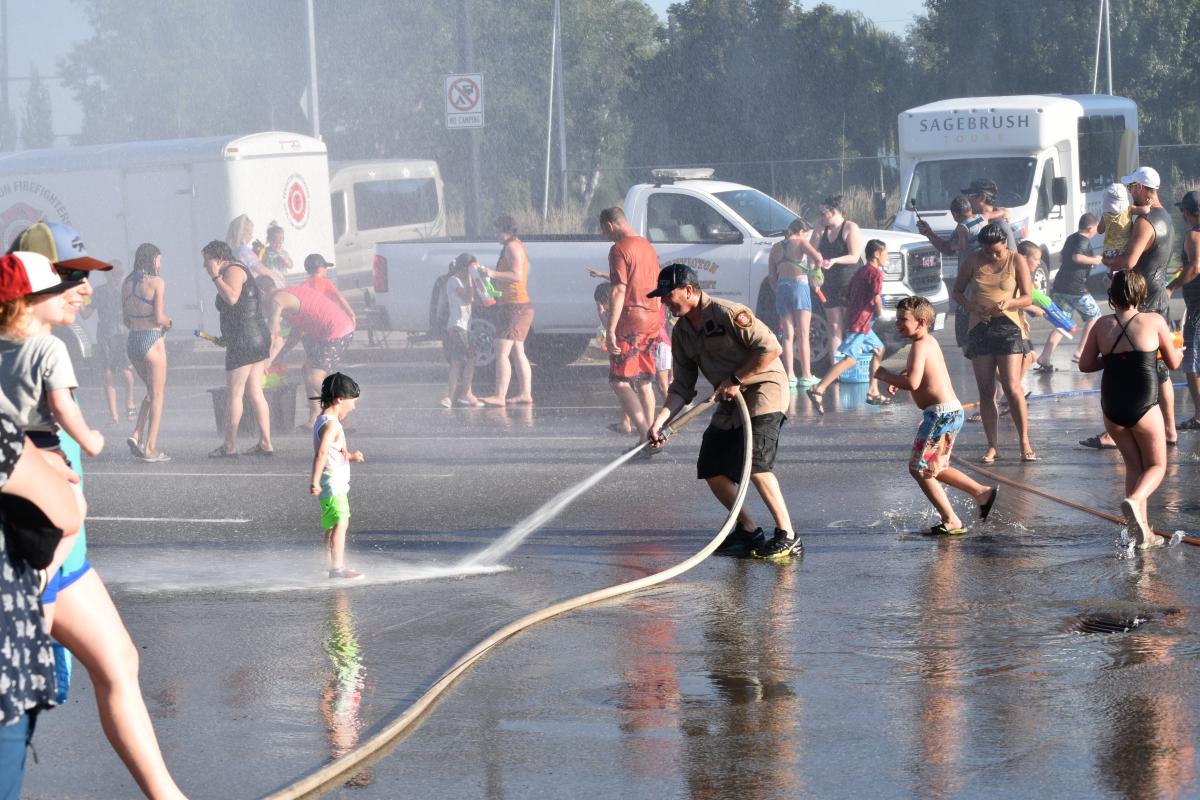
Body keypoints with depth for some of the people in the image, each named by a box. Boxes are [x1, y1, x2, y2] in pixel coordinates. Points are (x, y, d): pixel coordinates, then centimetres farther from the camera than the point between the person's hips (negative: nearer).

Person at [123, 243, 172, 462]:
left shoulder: (127, 284, 8)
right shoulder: (156, 282, -11)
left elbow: (126, 320, 11)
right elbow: (159, 318, -16)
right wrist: (168, 322, 4)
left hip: (133, 341, 6)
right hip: (152, 340, -6)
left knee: (152, 391, 22)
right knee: (157, 395, 5)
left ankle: (137, 435, 6)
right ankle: (150, 448, 4)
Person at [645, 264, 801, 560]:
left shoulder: (727, 314, -18)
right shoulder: (681, 332, 7)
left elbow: (770, 348, -22)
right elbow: (682, 387, 7)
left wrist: (736, 379, -17)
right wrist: (660, 421, -6)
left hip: (764, 389, -9)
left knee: (754, 463, -23)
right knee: (711, 468, 4)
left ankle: (788, 538, -17)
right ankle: (748, 531, 19)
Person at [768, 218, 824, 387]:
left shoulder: (776, 247, 14)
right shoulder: (800, 243, -1)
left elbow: (771, 275, 12)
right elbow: (818, 258, -16)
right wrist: (817, 264, 5)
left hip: (782, 289, 4)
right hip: (799, 286, -4)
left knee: (788, 336, 7)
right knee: (803, 336, 0)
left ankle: (789, 375, 0)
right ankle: (806, 375, -2)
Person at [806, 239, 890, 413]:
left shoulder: (860, 272, 19)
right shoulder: (876, 273, -8)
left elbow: (848, 297, 22)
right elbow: (876, 298, -19)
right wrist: (880, 312, -1)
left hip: (852, 319, 10)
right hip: (861, 322, -10)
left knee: (878, 349, 23)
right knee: (850, 359, -18)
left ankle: (872, 392, 23)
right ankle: (819, 390, -30)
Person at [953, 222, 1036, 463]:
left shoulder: (1016, 261, -1)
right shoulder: (973, 261, 5)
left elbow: (1027, 297, -3)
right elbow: (958, 291, 12)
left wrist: (1009, 303, -25)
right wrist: (972, 307, -8)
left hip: (1009, 327, -3)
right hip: (980, 329, 3)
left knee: (1012, 387, -13)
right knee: (986, 391, 2)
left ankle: (1025, 443, -7)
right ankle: (991, 446, 8)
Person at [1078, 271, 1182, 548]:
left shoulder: (1103, 325, 1)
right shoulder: (1154, 321, -4)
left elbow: (1085, 364, 4)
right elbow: (1173, 362, 7)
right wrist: (1180, 352, 29)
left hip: (1112, 410, 3)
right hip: (1144, 408, -3)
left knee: (1134, 465, 18)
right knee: (1157, 466, 12)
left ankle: (1143, 531, 11)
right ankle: (1134, 501, -20)